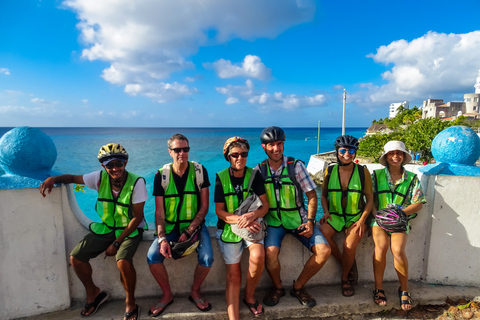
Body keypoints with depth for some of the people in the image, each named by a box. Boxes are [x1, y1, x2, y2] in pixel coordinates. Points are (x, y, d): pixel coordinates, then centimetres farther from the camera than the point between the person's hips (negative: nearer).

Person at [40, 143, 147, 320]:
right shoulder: (100, 177, -9)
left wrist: (117, 243, -18)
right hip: (105, 227, 5)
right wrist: (53, 178, -16)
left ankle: (131, 304, -2)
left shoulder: (137, 182, -21)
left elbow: (137, 217, -17)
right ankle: (93, 294, 23)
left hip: (130, 230, -5)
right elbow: (73, 178, 7)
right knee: (75, 258, -5)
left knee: (123, 261, -29)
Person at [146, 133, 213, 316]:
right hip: (170, 226, 1)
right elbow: (159, 212, -5)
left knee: (207, 257, -23)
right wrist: (162, 238, -18)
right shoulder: (161, 175, -5)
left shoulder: (199, 171, -7)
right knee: (152, 256, -20)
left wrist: (188, 232, -14)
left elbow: (204, 206, -6)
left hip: (194, 224, -1)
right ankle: (167, 295, 8)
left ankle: (195, 292, 9)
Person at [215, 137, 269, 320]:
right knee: (233, 273, -5)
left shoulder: (254, 175, 0)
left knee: (258, 256, -25)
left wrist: (251, 216, -24)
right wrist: (241, 221, -21)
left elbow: (265, 205, -2)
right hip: (229, 227, 0)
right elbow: (219, 211, -6)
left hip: (252, 225, 1)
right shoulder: (221, 177, -4)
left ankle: (249, 296, 2)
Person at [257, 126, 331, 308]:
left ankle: (298, 287, 9)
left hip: (298, 219, 1)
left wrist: (310, 221, -10)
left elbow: (311, 194, -1)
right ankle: (278, 287, 7)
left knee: (324, 250, -16)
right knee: (270, 252, -28)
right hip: (273, 220, -1)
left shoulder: (296, 165, -4)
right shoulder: (259, 170, -1)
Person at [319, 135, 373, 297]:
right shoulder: (330, 171, 1)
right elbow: (324, 194, 11)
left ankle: (345, 279, 9)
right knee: (322, 233, -27)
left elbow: (370, 198, 2)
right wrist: (326, 211, -7)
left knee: (350, 246, -24)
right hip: (335, 215, 2)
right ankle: (348, 264, 2)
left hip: (356, 216, -1)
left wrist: (362, 220, -10)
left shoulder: (363, 171, -2)